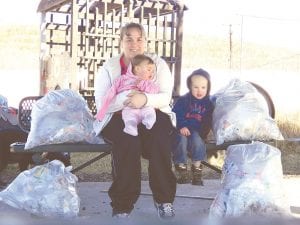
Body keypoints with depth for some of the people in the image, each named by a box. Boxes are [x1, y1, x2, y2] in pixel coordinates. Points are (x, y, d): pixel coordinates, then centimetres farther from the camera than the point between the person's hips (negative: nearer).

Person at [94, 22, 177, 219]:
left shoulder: (158, 64, 5)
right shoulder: (109, 67, 4)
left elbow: (165, 97, -7)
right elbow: (102, 103, -8)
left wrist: (145, 99, -30)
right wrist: (128, 98, -27)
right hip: (119, 118, -1)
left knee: (159, 137, -33)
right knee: (128, 139, -35)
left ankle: (164, 198, -20)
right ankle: (123, 202, -26)